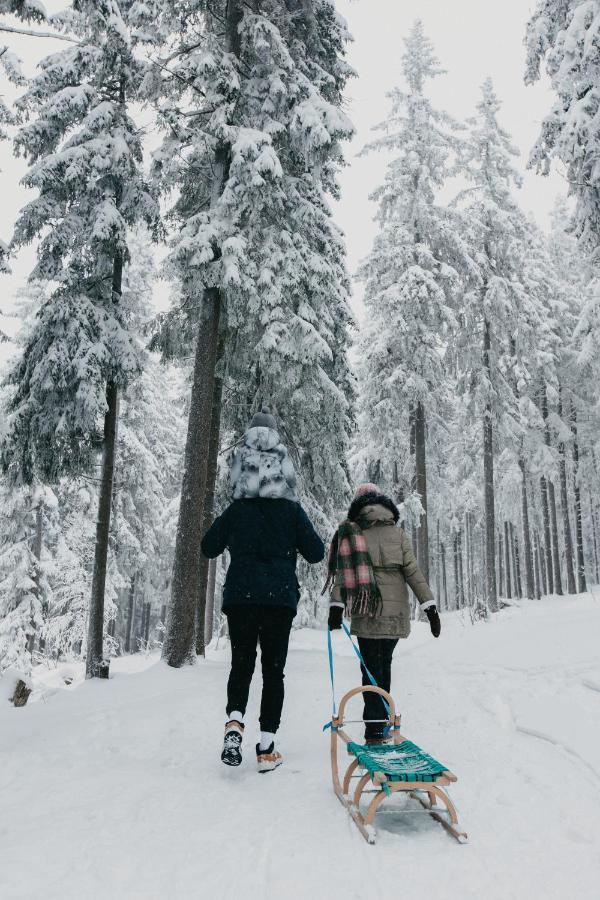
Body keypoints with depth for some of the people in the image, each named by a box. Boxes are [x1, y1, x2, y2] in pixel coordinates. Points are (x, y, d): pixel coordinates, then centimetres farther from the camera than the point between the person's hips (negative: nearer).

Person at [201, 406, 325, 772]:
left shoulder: (236, 511, -1)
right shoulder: (292, 511, -4)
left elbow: (208, 547, 8)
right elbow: (316, 553, 0)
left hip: (240, 595, 1)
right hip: (281, 597, -1)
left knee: (242, 663, 13)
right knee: (274, 668, 8)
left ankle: (235, 722, -11)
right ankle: (267, 746, 8)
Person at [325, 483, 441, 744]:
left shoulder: (349, 534, 1)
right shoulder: (397, 534, 3)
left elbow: (341, 572, -7)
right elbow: (413, 572, -1)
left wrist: (336, 605, -9)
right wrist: (430, 606, 0)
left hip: (366, 613, -1)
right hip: (396, 612, 1)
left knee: (372, 668, 6)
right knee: (384, 666, 16)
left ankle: (375, 732, 0)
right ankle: (381, 724, 25)